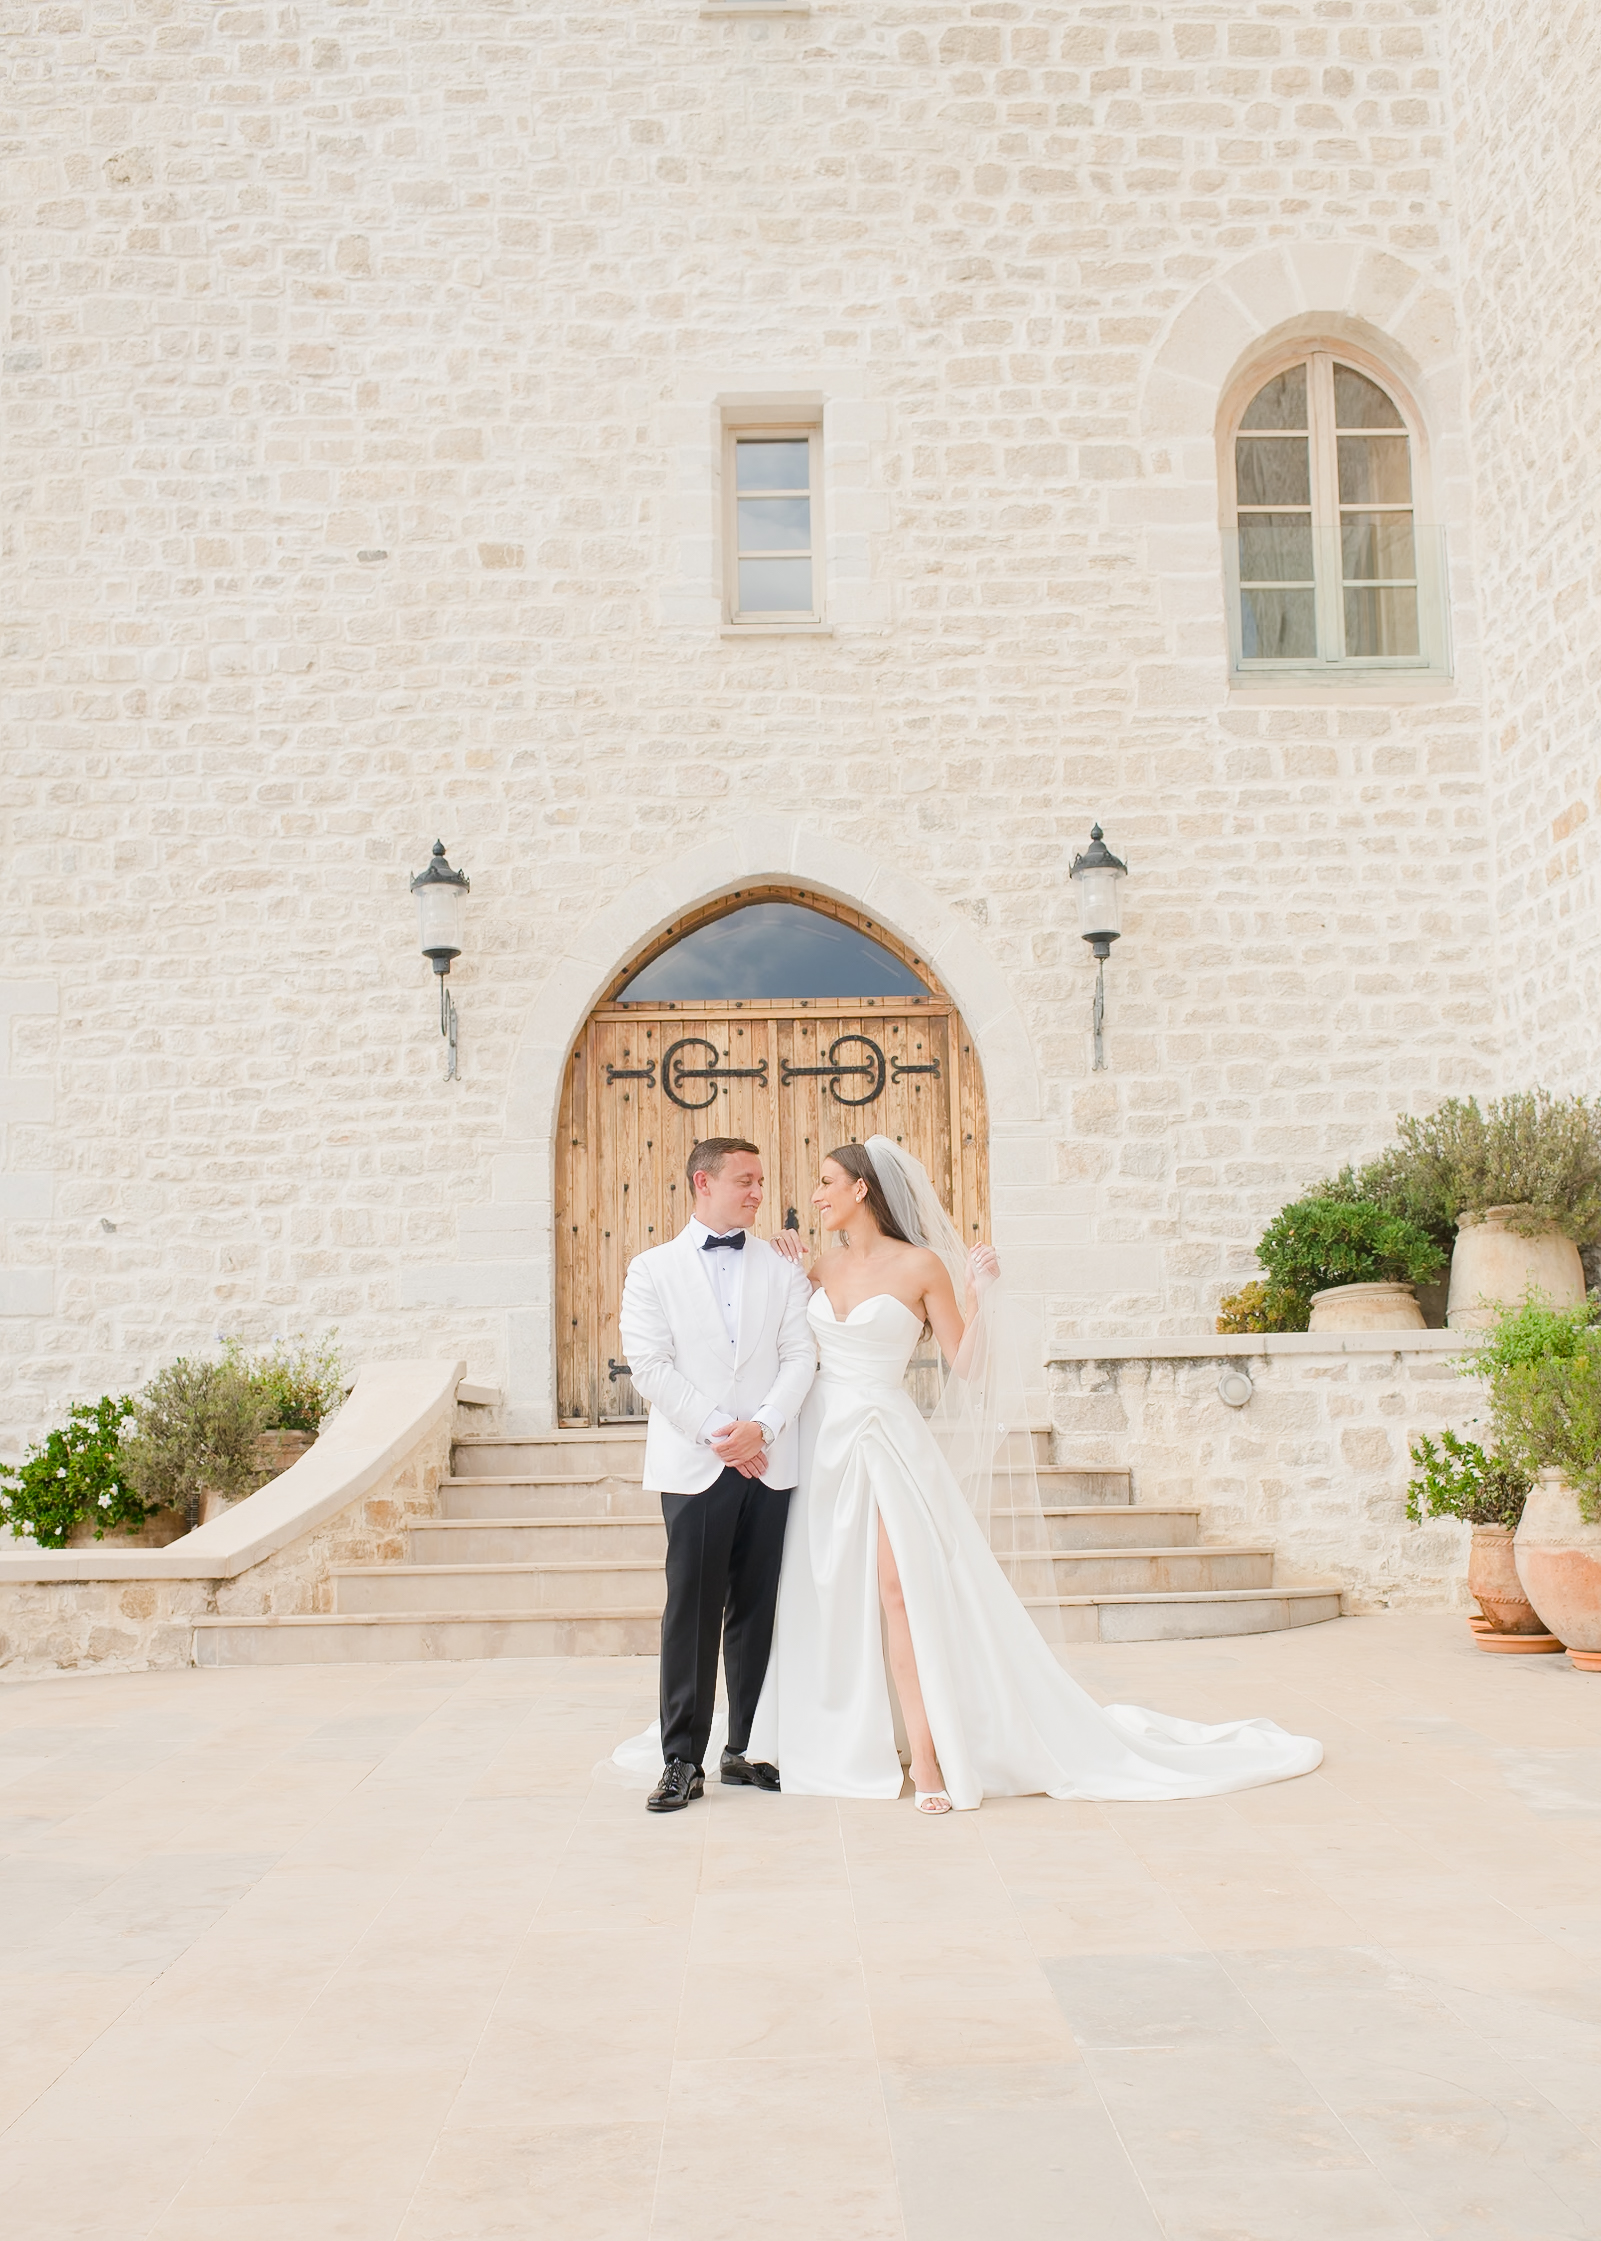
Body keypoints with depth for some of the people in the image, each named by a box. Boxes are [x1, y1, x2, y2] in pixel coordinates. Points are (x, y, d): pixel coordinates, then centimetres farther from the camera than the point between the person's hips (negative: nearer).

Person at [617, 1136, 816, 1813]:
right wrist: (718, 1432, -11)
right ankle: (682, 1761, 3)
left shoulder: (781, 1269, 11)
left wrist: (762, 1426, -12)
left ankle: (748, 1749, 15)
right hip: (694, 1466, -2)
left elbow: (801, 1356, 3)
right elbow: (650, 1364, -4)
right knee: (691, 1611, -2)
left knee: (757, 1611, 6)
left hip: (768, 1464, 3)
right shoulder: (653, 1269, 5)